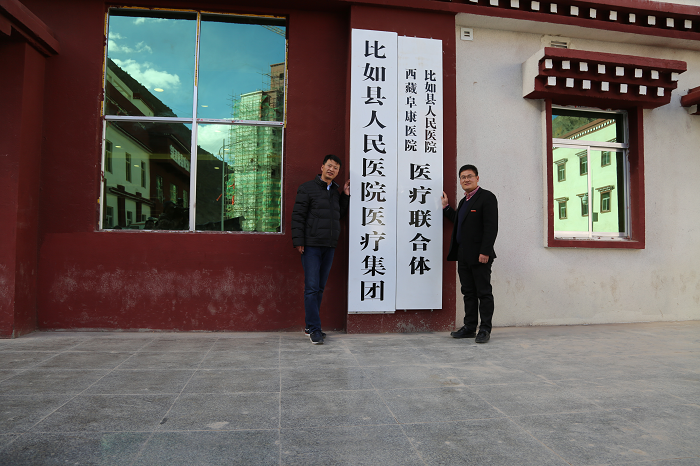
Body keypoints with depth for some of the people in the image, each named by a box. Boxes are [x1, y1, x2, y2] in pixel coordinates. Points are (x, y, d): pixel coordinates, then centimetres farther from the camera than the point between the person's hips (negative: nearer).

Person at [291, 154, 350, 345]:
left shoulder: (335, 191, 17)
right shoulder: (307, 188, -1)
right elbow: (298, 216, -6)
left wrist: (345, 196, 11)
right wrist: (298, 241, -13)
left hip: (329, 247, 6)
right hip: (311, 246, -6)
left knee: (320, 288, 10)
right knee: (312, 288, -7)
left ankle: (310, 326, 19)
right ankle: (314, 329, -1)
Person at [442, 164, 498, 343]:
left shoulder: (486, 197, -6)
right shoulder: (464, 201, 20)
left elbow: (491, 227, -14)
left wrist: (485, 252, -21)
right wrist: (446, 207, 24)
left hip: (479, 256, -8)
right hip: (463, 256, 8)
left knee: (484, 293, 0)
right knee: (468, 293, 12)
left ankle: (485, 329, 6)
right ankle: (469, 328, 18)